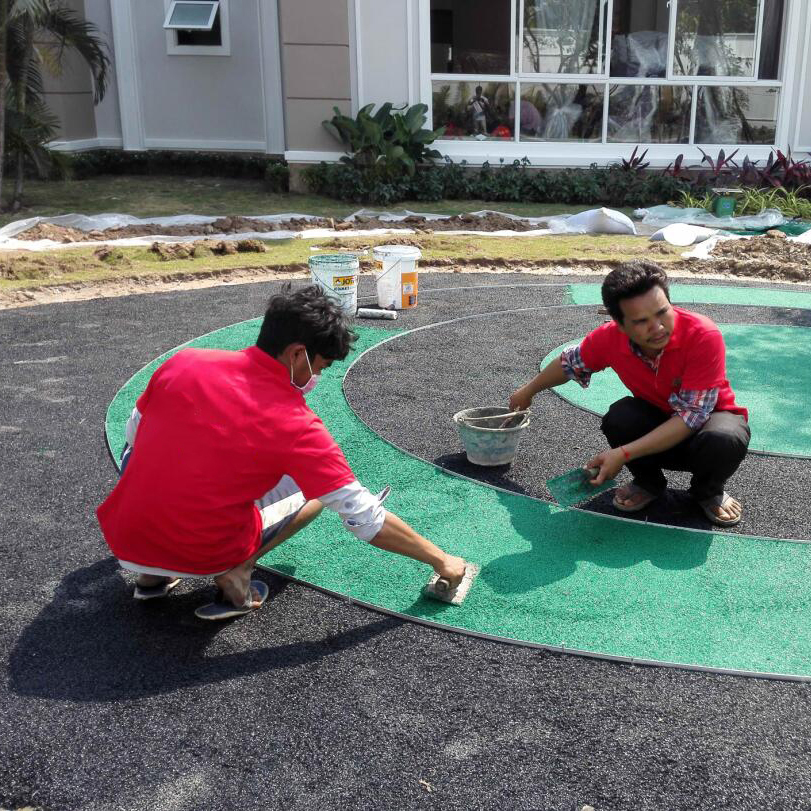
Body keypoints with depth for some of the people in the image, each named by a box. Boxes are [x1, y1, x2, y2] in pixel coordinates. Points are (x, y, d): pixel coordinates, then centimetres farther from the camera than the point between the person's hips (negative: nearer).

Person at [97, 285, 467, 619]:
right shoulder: (295, 425, -16)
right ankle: (236, 574, -3)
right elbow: (364, 517, -10)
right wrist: (440, 559, 2)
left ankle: (152, 574, 17)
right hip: (202, 556, -3)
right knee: (316, 486, 14)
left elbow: (134, 435, 13)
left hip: (122, 538, 4)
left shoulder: (182, 362, -5)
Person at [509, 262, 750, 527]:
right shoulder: (609, 338, -20)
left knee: (725, 440, -38)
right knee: (618, 418, -30)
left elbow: (692, 416, -33)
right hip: (658, 422, 3)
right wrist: (528, 392, 18)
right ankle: (648, 483, 3)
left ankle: (708, 492, 0)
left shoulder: (703, 336, -33)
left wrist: (623, 454, -39)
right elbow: (569, 363, 3)